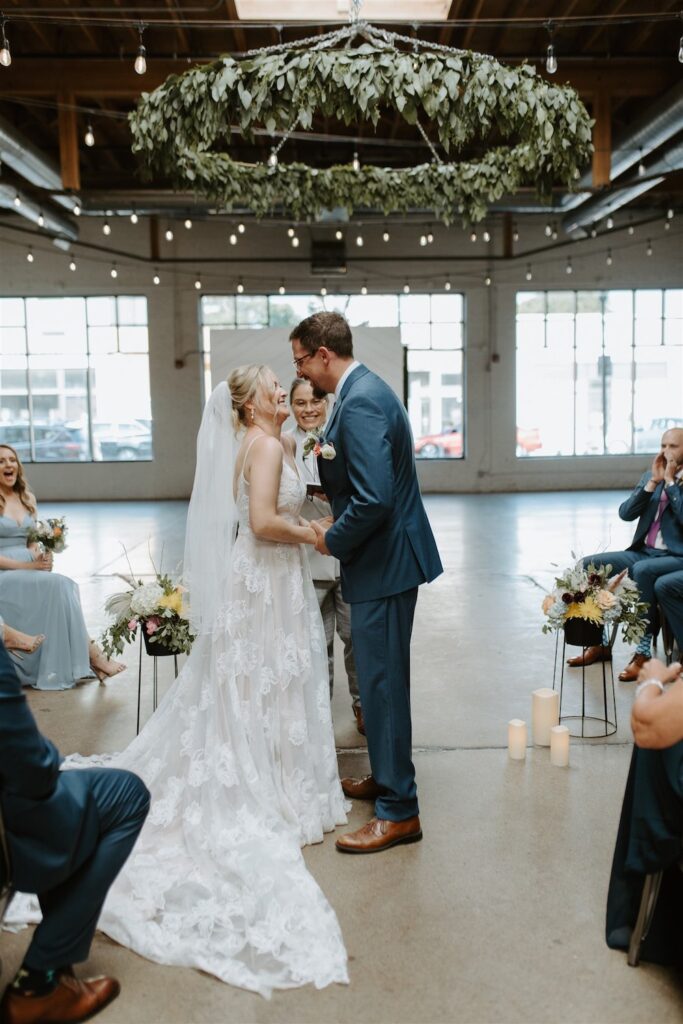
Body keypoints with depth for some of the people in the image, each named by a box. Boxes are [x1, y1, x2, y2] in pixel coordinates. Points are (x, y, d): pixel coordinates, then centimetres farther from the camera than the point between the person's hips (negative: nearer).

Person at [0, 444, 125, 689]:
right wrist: (26, 565, -18)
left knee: (65, 586, -27)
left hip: (30, 569, 5)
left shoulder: (27, 498, 15)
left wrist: (41, 557, -5)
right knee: (57, 585, -29)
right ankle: (91, 655, -24)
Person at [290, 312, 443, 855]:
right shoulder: (366, 389, 11)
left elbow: (373, 500, -29)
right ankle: (387, 775, 37)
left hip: (384, 561, -11)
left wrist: (333, 540, -14)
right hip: (385, 553, 11)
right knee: (383, 674, 21)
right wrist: (338, 527, 11)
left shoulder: (360, 403, -22)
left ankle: (399, 810, 11)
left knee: (382, 680, -1)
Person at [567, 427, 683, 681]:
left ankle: (644, 650, -28)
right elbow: (626, 513, 2)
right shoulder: (650, 476, 13)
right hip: (643, 551, 6)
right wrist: (653, 482, -6)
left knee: (642, 570, -38)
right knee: (588, 565, -13)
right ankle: (599, 643, -5)